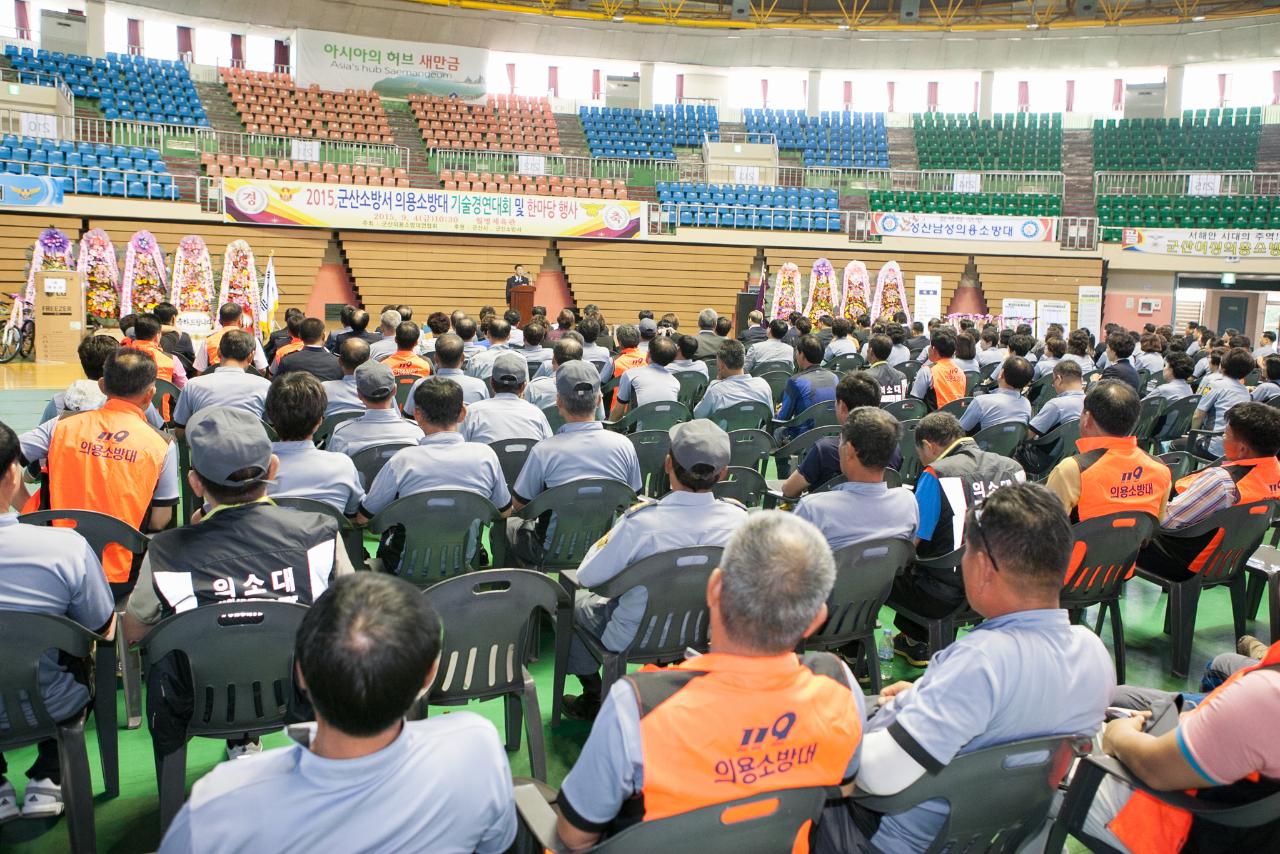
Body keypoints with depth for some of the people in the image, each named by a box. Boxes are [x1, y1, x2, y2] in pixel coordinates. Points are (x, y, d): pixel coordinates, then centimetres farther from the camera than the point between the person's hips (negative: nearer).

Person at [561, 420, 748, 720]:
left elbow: (587, 577, -18)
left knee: (575, 599, 23)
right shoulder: (738, 517, -20)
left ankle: (593, 698, 33)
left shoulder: (641, 521, -32)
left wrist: (607, 538, -1)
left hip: (633, 639, -4)